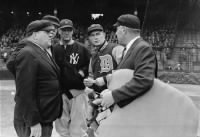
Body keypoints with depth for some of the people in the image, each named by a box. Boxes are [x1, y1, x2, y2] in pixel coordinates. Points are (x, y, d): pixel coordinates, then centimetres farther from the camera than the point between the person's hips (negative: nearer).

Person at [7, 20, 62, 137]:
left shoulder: (43, 53, 14)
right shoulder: (27, 54, -15)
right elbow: (25, 93, -21)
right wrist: (33, 122, -21)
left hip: (46, 119, 9)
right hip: (33, 124, -9)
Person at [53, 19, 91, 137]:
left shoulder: (81, 48, 5)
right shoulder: (54, 50, 8)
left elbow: (90, 65, 6)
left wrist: (82, 72, -10)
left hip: (78, 91, -2)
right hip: (60, 92, 2)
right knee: (62, 127, 11)